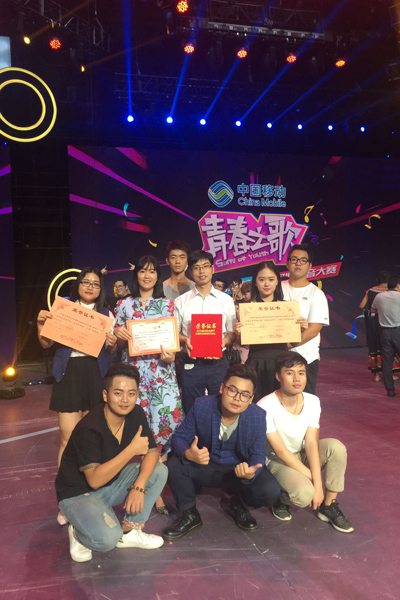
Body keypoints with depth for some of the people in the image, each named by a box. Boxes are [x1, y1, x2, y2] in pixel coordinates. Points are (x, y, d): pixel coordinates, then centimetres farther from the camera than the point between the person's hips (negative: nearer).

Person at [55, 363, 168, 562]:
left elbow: (152, 452, -7)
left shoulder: (136, 414, -10)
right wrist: (132, 449, -34)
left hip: (111, 482, 7)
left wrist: (139, 486, -23)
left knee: (159, 471, -12)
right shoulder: (89, 429, -29)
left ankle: (129, 531, 0)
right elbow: (95, 480, -31)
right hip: (79, 493, -7)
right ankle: (78, 533, 3)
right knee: (108, 539, -31)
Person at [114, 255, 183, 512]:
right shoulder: (124, 305, 11)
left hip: (161, 369, 0)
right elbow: (116, 341, 14)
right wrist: (118, 334, -8)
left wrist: (171, 355, -12)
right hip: (133, 369, 1)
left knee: (166, 419, -9)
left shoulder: (168, 304, 10)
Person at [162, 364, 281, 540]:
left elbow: (257, 455, -12)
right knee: (174, 466, -28)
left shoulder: (258, 416, -17)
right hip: (205, 465, 0)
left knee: (270, 491, -26)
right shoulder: (202, 406, -19)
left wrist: (251, 473, -37)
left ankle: (237, 503, 11)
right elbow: (179, 437, -13)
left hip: (240, 467, 0)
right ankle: (190, 515, 1)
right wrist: (188, 453, -38)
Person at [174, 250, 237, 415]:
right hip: (191, 365, 0)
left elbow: (233, 332, 7)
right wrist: (184, 340, -13)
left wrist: (223, 342, -14)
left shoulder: (226, 300, 7)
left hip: (218, 363, 0)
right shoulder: (181, 301, 6)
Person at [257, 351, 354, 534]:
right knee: (305, 494, -32)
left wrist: (318, 484, -24)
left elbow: (311, 443, -16)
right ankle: (281, 497, 4)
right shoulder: (265, 407, -26)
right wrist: (311, 477, -20)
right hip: (277, 461, -5)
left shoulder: (312, 402, -11)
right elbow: (280, 451, -22)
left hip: (302, 455, 5)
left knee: (336, 447, -23)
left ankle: (328, 506, -5)